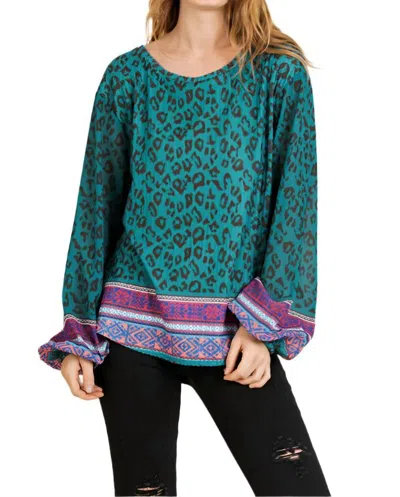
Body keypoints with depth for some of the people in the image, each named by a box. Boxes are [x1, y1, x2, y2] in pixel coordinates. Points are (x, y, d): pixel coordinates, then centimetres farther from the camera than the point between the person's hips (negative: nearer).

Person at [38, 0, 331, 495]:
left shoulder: (280, 74, 2)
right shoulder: (127, 75, 4)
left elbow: (296, 202, -2)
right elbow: (96, 207, 6)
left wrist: (264, 326, -10)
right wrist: (76, 335, 2)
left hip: (234, 331, 0)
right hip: (133, 325, 1)